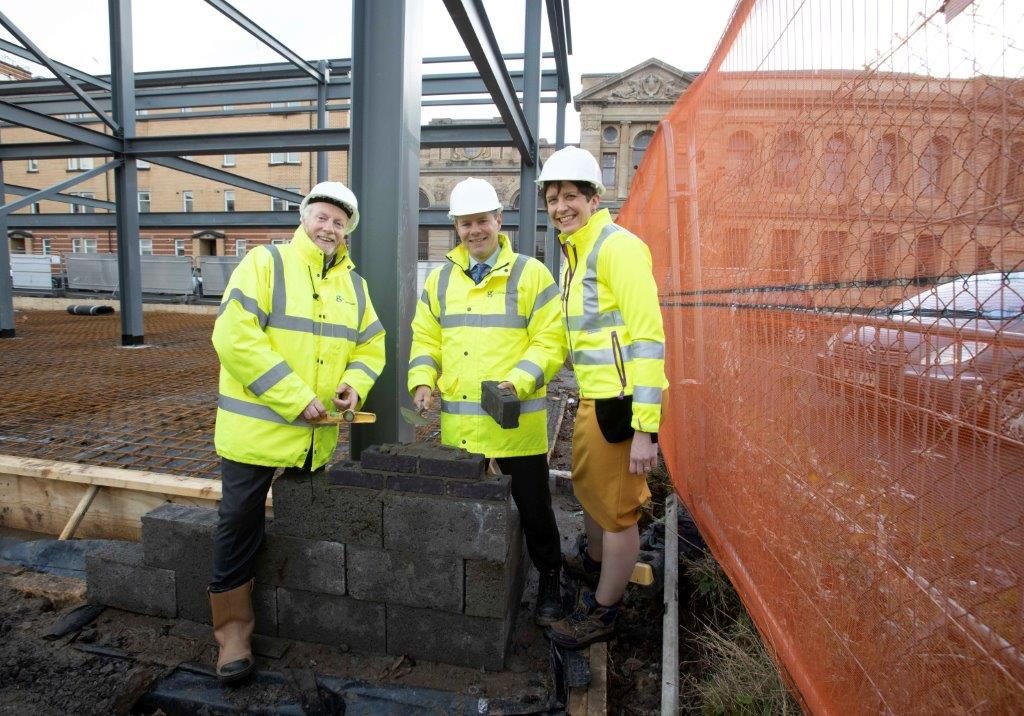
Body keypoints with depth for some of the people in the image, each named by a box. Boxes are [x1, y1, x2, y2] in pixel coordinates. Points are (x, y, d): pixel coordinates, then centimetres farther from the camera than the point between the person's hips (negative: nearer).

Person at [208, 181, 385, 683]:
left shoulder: (354, 284, 9)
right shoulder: (265, 263, -8)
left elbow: (370, 346, 11)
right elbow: (234, 337, -19)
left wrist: (355, 383, -12)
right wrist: (295, 398, -22)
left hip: (317, 434, 5)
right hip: (256, 426, -5)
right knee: (240, 523, 3)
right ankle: (233, 627, 21)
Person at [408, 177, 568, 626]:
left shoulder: (530, 274, -3)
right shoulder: (441, 279, 11)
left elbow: (550, 341, -8)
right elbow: (426, 339, 13)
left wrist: (519, 381, -22)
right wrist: (422, 381, -4)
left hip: (517, 421, -4)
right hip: (458, 424, 4)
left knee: (532, 506, 8)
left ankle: (549, 582, 32)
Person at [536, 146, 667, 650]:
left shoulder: (617, 247, -15)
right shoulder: (575, 253, 15)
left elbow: (648, 337, -21)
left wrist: (645, 428, -24)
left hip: (619, 401, -10)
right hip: (591, 397, 10)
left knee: (616, 506, 6)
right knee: (587, 485, 26)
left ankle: (602, 610, 25)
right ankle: (594, 562, 51)